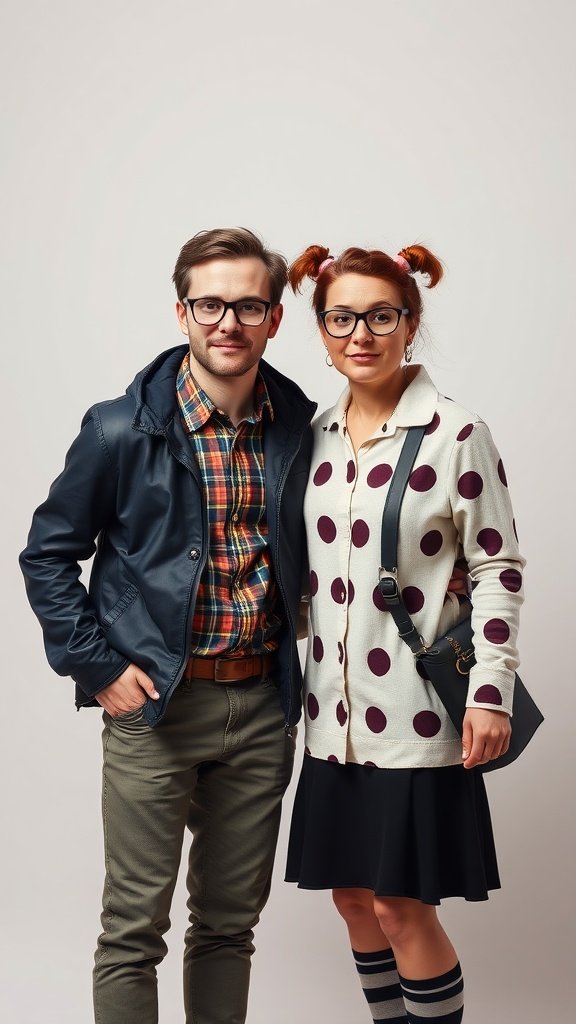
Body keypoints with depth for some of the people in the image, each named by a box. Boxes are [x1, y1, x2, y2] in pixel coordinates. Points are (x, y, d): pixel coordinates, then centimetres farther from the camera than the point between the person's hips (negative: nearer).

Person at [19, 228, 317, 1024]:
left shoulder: (300, 427, 2)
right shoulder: (123, 430, -9)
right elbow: (48, 553, -1)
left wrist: (293, 665, 7)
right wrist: (97, 666, -8)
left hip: (263, 708, 4)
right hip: (156, 703, -3)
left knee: (231, 922, 15)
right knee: (134, 927, 3)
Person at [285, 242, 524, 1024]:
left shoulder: (455, 434, -9)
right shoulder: (319, 436, 8)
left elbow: (498, 567, -8)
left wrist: (491, 692, -13)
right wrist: (305, 682, 14)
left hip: (416, 714, -6)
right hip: (337, 711, 6)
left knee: (401, 906, -1)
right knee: (352, 895, 13)